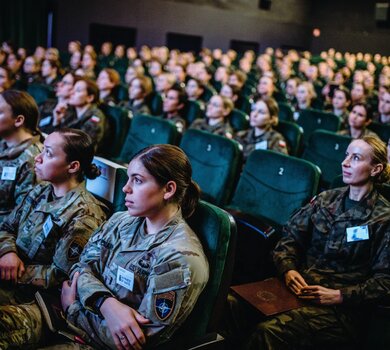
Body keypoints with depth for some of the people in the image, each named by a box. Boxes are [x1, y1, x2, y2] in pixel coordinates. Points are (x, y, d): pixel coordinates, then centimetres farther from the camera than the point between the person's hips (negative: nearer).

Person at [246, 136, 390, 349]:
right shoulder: (326, 199, 13)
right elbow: (290, 237, 11)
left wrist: (338, 296, -14)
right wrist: (288, 269, -7)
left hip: (340, 306, -4)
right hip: (299, 287, 5)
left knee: (269, 331, -31)